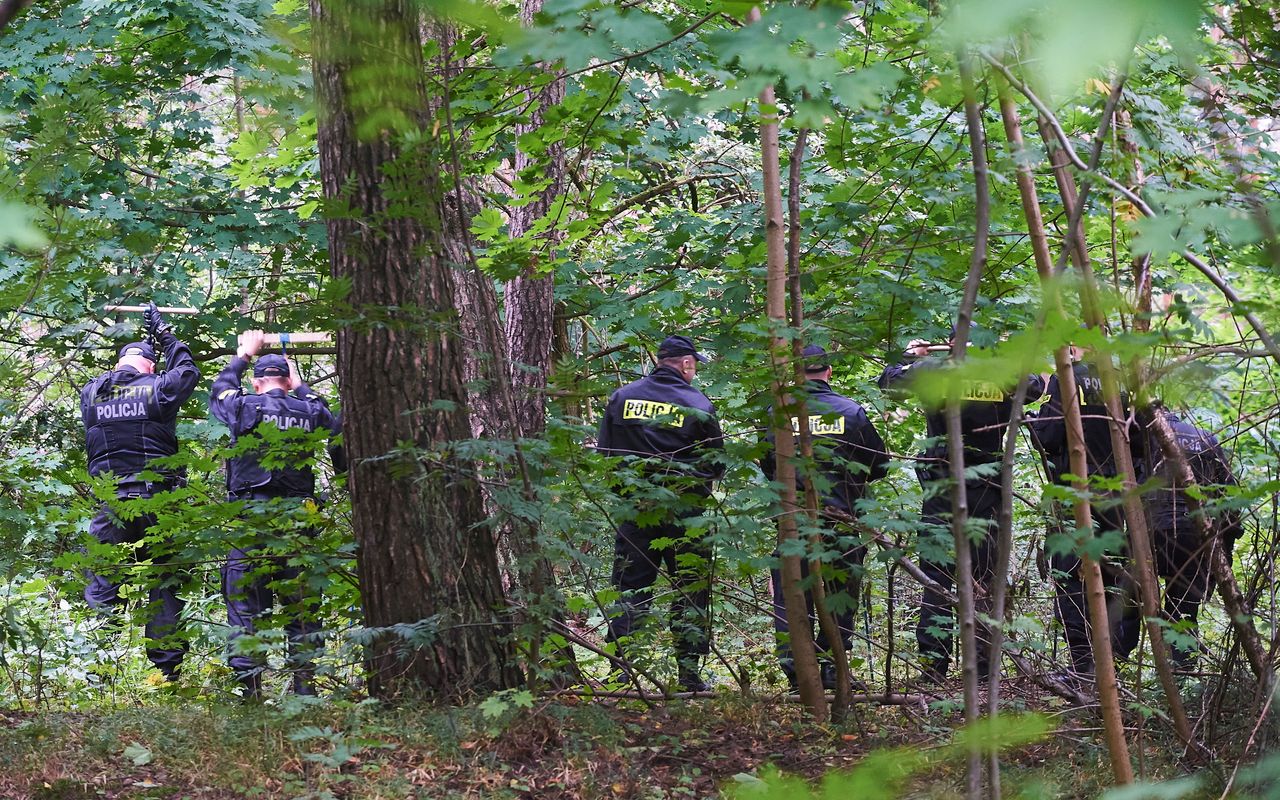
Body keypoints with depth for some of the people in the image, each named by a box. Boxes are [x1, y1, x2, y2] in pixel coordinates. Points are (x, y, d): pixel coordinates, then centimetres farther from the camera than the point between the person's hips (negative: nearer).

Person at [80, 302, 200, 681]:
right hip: (156, 503, -1)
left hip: (107, 504, 1)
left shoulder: (90, 393, 6)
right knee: (163, 586, 6)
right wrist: (163, 334, 30)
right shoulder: (158, 388, -2)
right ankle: (167, 669, 4)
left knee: (101, 586, 4)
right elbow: (188, 371, 19)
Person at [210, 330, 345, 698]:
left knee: (245, 600, 0)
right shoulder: (310, 412, 5)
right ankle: (304, 680, 4)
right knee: (300, 602, 8)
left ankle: (249, 685, -6)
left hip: (252, 514, -2)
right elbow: (332, 424, 30)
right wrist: (300, 385, 41)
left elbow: (219, 391, 23)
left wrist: (243, 355, 38)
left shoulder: (244, 406, 0)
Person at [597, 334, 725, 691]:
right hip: (684, 511, -2)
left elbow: (604, 451, 7)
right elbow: (717, 463, 0)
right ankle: (688, 669, 3)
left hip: (633, 508, 2)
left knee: (629, 586, 7)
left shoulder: (622, 397, 3)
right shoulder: (697, 404, -5)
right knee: (690, 588, 5)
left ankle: (621, 667, 2)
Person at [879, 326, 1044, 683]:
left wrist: (910, 355, 24)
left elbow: (888, 379, 7)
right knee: (984, 577, 7)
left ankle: (933, 663, -1)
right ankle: (983, 663, 7)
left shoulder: (934, 369, -6)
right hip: (987, 489, 1)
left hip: (942, 488, -1)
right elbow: (1036, 386, 19)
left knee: (936, 573, 3)